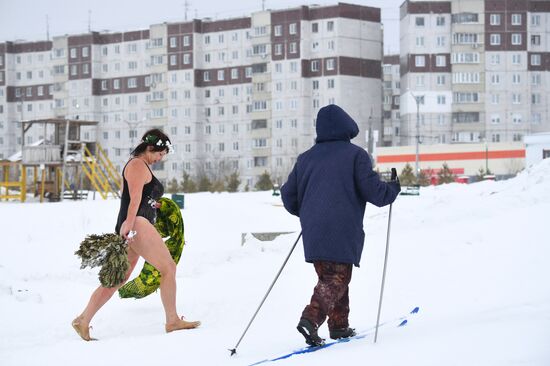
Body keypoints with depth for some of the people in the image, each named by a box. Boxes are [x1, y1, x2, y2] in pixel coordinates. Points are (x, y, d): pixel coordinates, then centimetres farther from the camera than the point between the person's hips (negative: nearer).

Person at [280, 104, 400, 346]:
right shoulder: (355, 154, -2)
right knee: (337, 279, -4)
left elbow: (288, 195, 16)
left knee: (328, 278, 18)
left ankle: (339, 325, 20)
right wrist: (393, 189, 12)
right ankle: (311, 318, -24)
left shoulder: (305, 158, 13)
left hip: (313, 233, 5)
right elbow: (372, 191, -8)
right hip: (342, 232, -5)